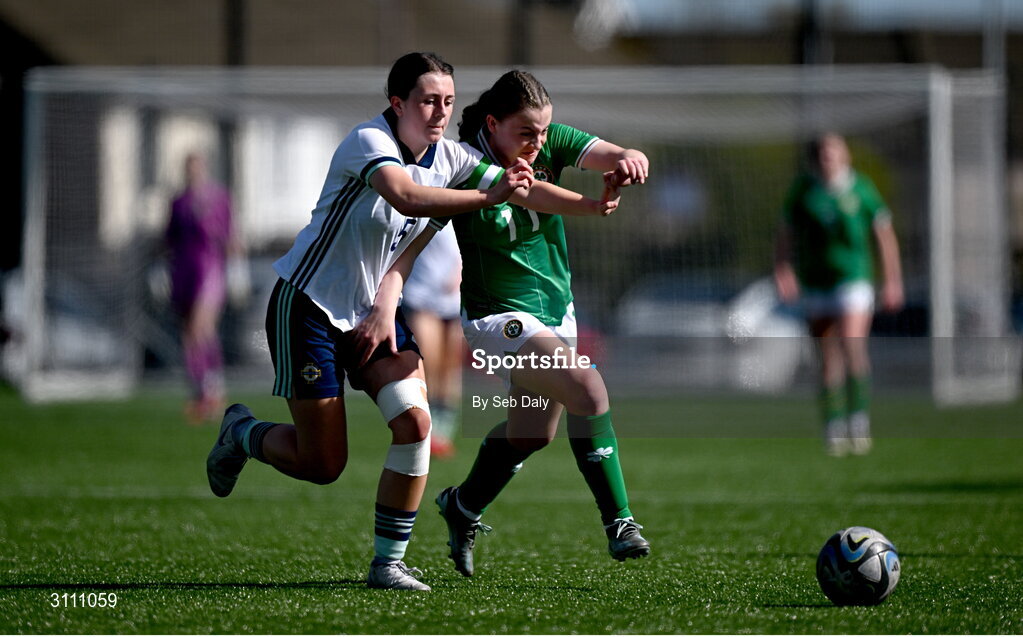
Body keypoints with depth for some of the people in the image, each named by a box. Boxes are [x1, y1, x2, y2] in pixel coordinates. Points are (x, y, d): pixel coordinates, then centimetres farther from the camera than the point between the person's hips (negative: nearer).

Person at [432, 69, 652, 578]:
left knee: (532, 433, 17)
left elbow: (611, 156, -17)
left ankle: (463, 507, 43)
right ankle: (618, 522, -18)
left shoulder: (550, 145, -7)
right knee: (588, 390, -26)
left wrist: (628, 160, -42)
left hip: (556, 308, 7)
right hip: (498, 314, -7)